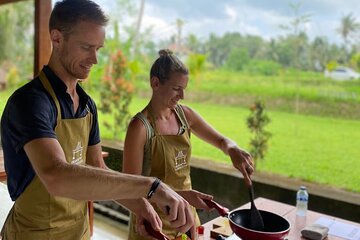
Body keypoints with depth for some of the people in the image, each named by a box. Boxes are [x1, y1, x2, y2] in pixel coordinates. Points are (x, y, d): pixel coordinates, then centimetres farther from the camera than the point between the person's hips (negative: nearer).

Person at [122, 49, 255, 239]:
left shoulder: (185, 114, -3)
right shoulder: (140, 126, -20)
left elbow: (221, 141, 7)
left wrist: (233, 150, -16)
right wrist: (180, 195, -26)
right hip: (154, 219, -5)